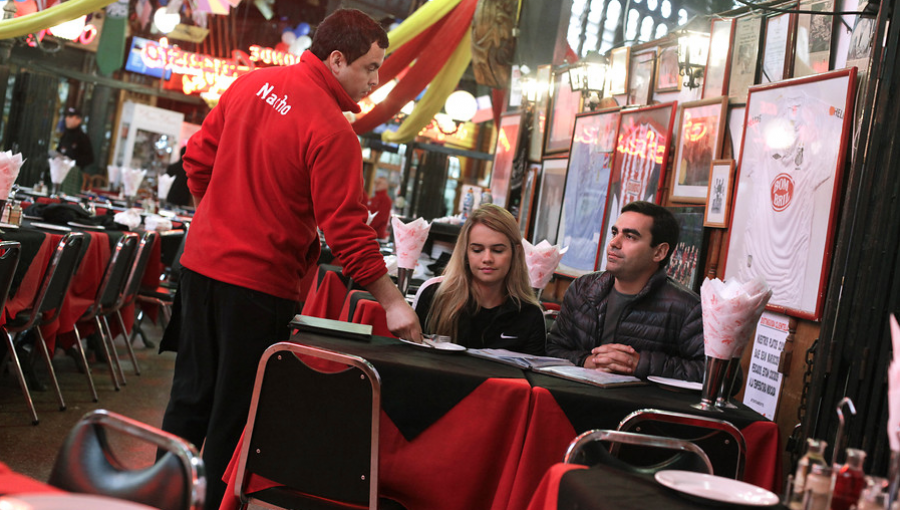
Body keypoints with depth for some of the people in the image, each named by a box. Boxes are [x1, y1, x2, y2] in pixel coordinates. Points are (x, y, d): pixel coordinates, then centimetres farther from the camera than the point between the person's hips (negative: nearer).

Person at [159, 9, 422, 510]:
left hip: (200, 262, 7)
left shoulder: (251, 83, 4)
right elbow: (347, 227, -19)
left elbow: (198, 158, 11)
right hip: (259, 282, -7)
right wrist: (392, 302, -14)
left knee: (192, 394, 18)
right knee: (236, 412, 6)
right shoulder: (332, 132, -18)